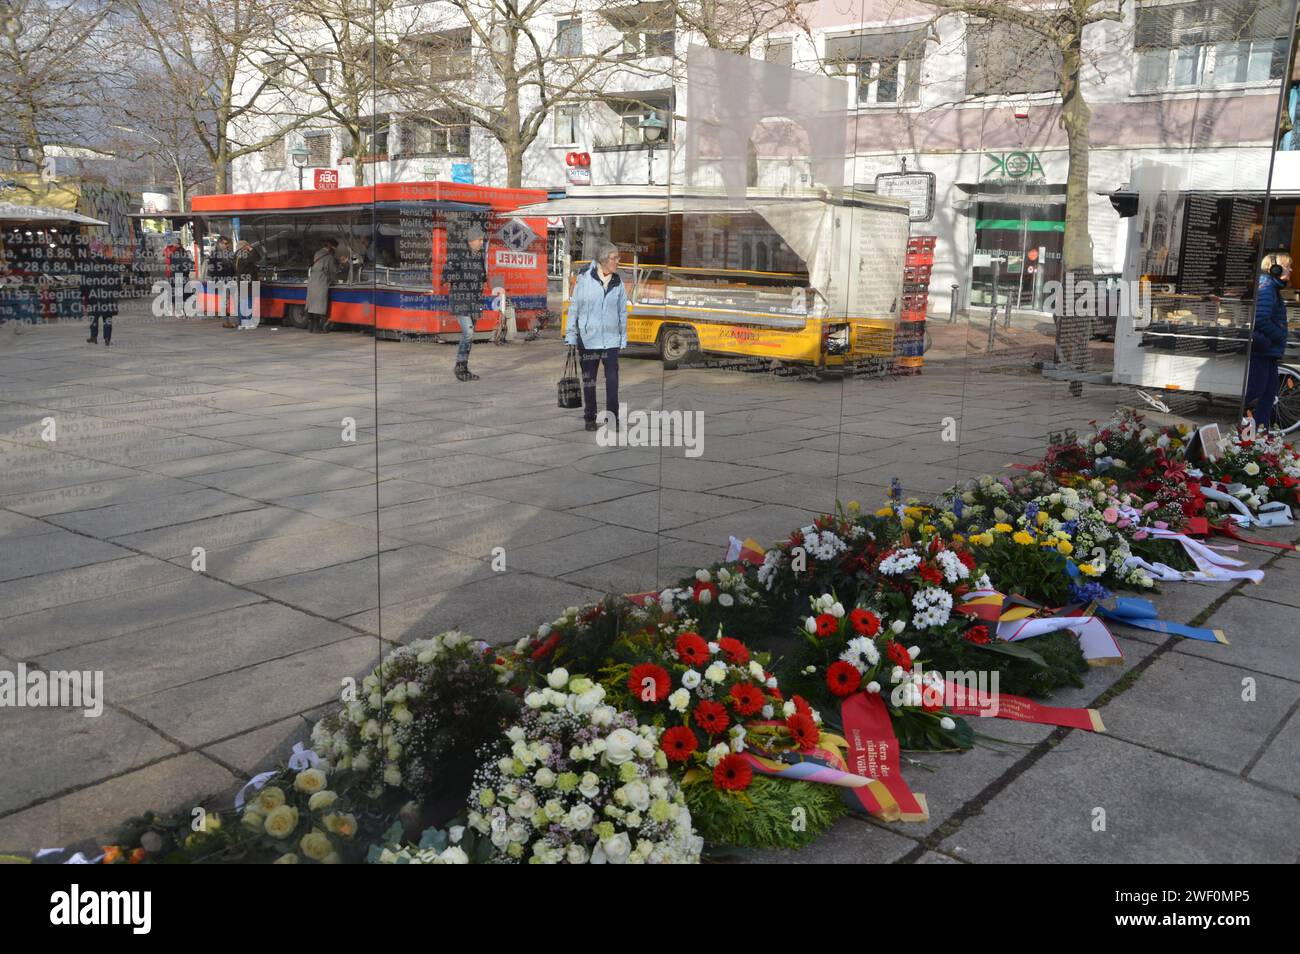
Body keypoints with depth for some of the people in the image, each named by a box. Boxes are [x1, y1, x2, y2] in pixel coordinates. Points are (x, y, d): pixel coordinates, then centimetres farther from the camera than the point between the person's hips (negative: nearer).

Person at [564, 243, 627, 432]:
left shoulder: (618, 282, 4)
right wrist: (571, 336, -2)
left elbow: (622, 311, 10)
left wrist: (623, 338, 8)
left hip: (611, 339, 2)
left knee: (612, 379, -4)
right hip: (588, 339, -2)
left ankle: (612, 418, 4)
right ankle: (590, 418, 20)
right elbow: (574, 307, -1)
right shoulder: (584, 278, -6)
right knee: (588, 380, 9)